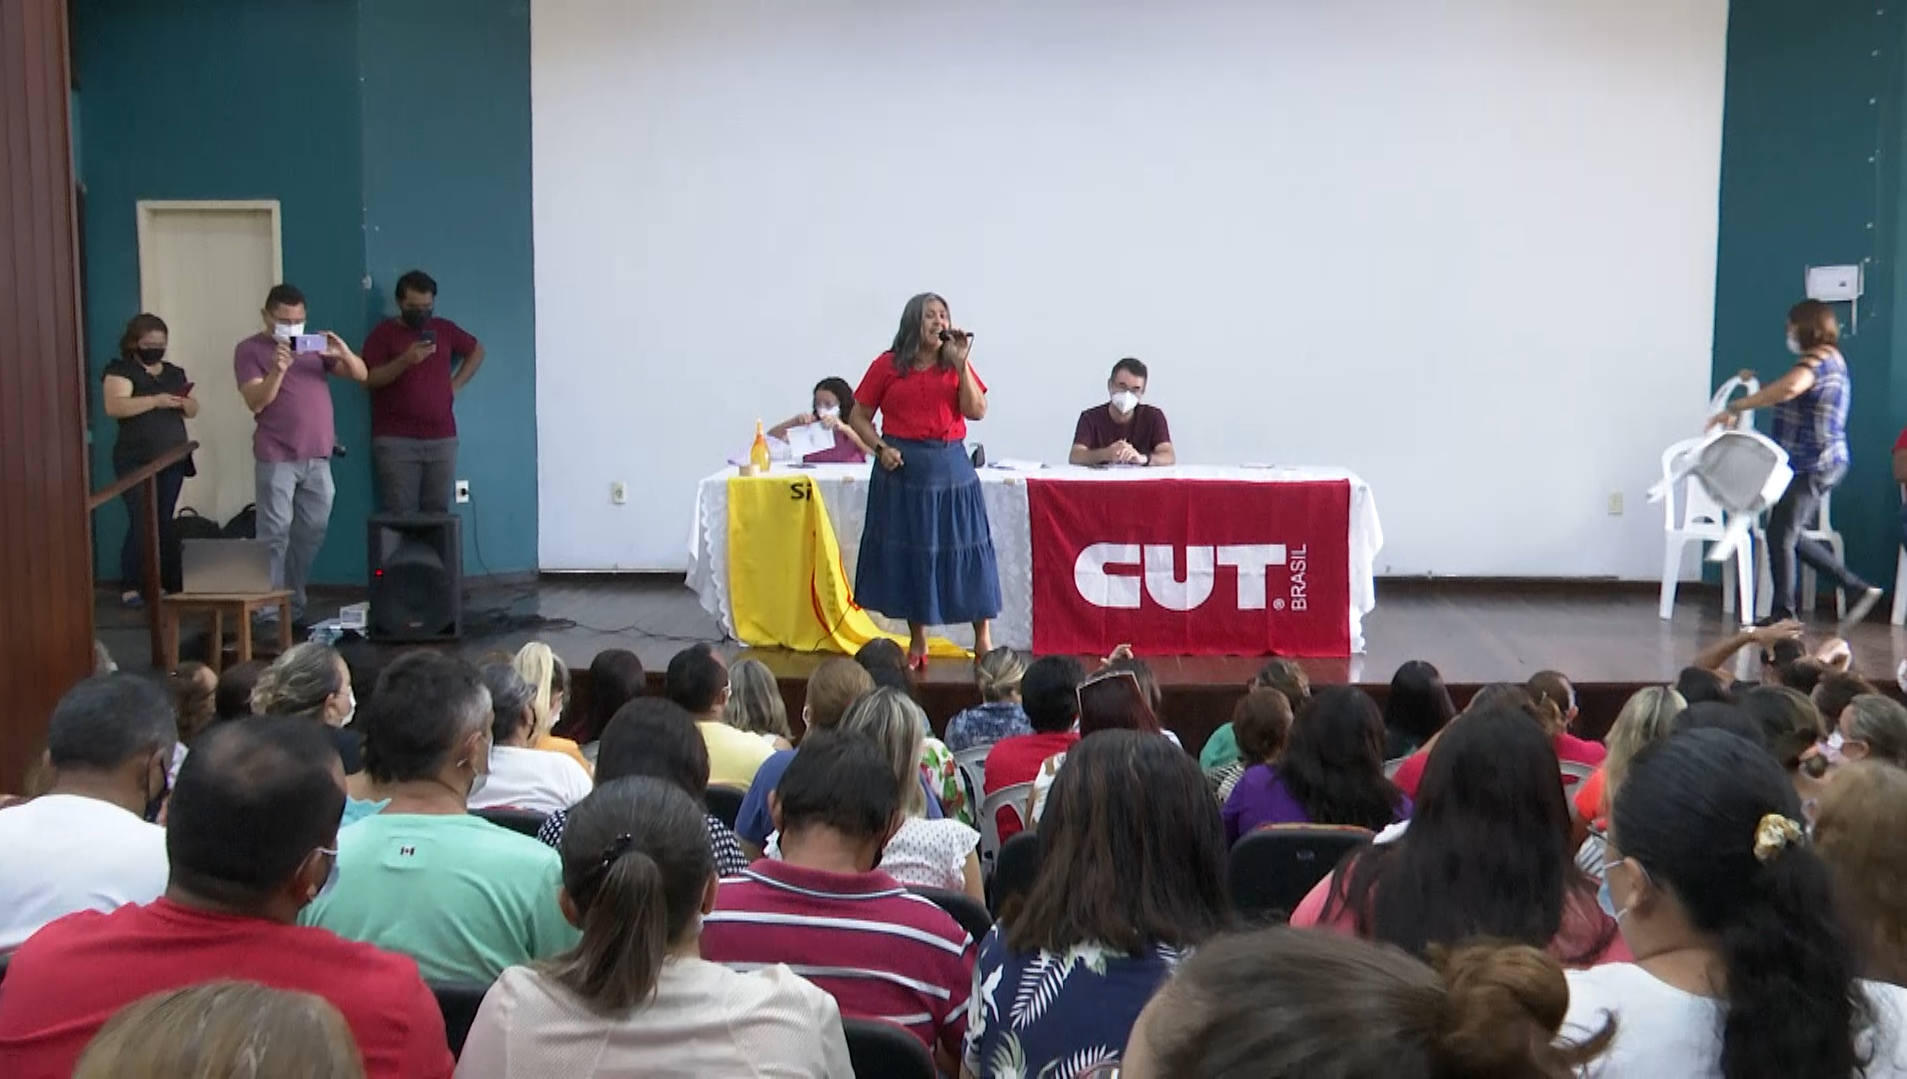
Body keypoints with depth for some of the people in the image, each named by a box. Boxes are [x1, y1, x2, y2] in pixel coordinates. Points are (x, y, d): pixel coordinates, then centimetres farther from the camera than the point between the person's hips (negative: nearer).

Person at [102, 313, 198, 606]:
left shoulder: (175, 373, 15)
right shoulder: (120, 370, -4)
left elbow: (193, 410, 15)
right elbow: (114, 407, -19)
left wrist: (185, 402, -8)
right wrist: (155, 400, -27)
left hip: (173, 461, 5)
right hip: (136, 462, -5)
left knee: (164, 524, 5)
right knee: (141, 523, -11)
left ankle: (155, 582, 12)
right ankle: (130, 587, -3)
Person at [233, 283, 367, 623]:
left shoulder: (314, 346, 14)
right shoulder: (249, 349, 0)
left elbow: (361, 375, 8)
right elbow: (255, 402, -11)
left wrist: (344, 353, -13)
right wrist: (278, 370, -26)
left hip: (318, 456, 5)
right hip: (277, 459, -5)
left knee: (312, 533, 9)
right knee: (275, 535, -5)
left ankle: (295, 602, 20)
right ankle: (270, 611, -3)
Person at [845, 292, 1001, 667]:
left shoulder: (956, 365, 6)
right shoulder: (887, 366, 2)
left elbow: (977, 411, -5)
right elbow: (859, 417, 5)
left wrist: (961, 363, -9)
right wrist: (880, 448, -11)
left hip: (950, 467, 1)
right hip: (902, 468, 0)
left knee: (964, 550, 0)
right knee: (907, 554, 6)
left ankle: (983, 640, 10)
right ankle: (917, 643, 20)